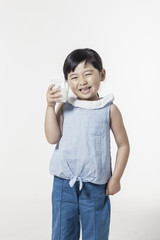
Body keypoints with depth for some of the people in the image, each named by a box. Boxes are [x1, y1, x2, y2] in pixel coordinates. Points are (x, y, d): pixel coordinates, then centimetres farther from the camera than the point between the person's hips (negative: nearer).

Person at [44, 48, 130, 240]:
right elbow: (52, 138, -7)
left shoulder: (109, 109, -4)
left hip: (96, 186, -2)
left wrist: (115, 178, -2)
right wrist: (50, 106, -13)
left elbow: (123, 145, 1)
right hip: (64, 183, 2)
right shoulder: (65, 107, 1)